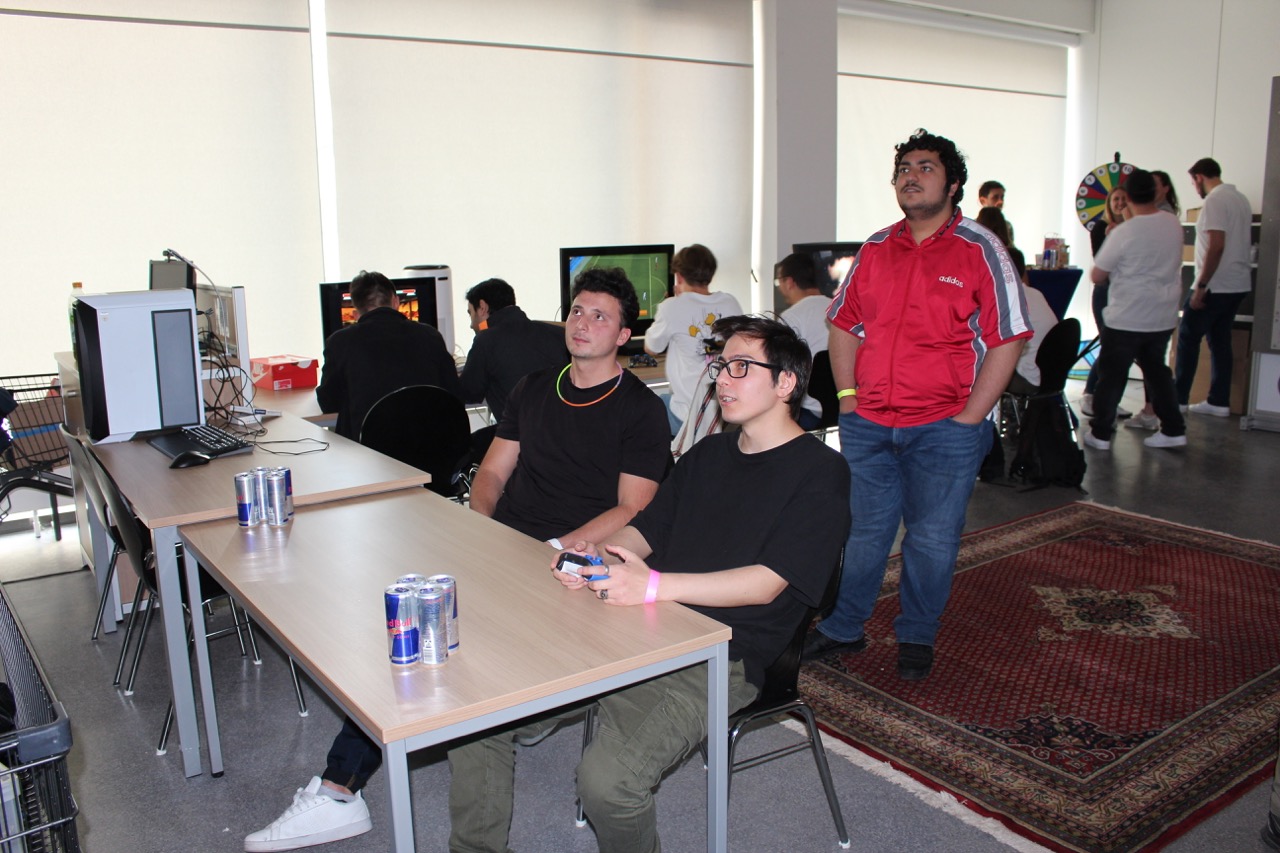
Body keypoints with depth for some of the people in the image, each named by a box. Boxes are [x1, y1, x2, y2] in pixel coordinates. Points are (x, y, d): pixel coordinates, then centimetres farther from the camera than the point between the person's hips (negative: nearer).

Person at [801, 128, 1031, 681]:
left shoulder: (980, 251, -4)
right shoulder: (876, 249, 9)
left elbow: (1006, 342, -6)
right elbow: (844, 325, 16)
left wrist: (969, 418, -11)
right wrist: (848, 396, 5)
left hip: (945, 428, -3)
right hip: (867, 424, 3)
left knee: (933, 539, 7)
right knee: (861, 531, 12)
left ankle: (917, 637, 27)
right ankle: (843, 628, 29)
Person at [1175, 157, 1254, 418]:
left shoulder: (1215, 200, -14)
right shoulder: (1240, 198, 15)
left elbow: (1216, 246, -22)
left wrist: (1200, 286, -20)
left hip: (1216, 286, -8)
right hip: (1239, 284, 8)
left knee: (1188, 337, 1)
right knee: (1220, 340, 11)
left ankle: (1179, 398, 5)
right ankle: (1219, 402, 14)